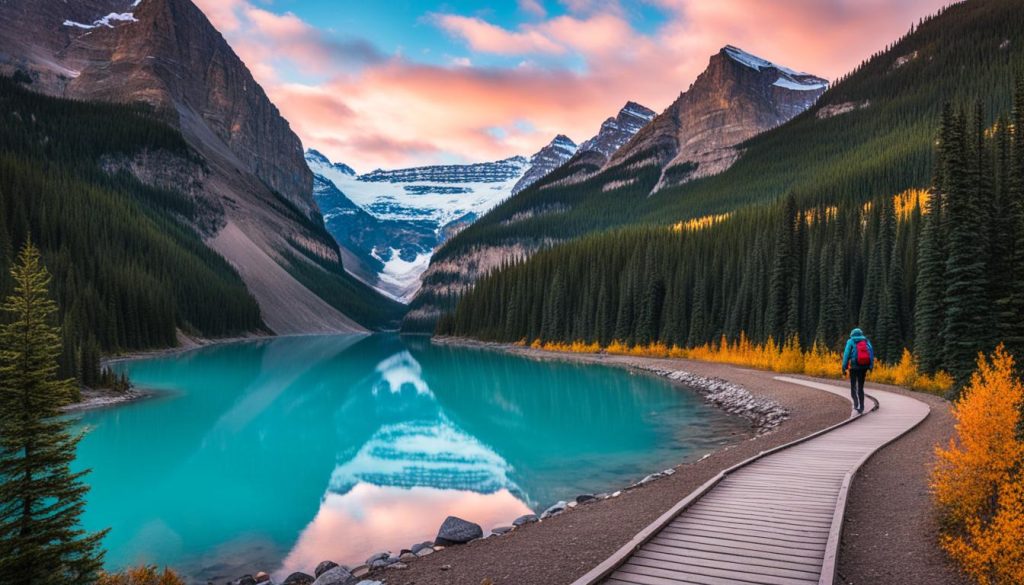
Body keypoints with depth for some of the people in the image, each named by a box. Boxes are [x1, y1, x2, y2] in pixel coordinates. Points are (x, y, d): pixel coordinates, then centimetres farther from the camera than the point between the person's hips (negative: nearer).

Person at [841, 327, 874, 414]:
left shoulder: (850, 342, 4)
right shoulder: (867, 341, 13)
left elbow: (846, 355, -6)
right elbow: (872, 354, 2)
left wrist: (844, 369, -5)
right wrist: (870, 368, 1)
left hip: (854, 367, -3)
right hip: (864, 367, 3)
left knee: (853, 386, 11)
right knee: (860, 387, 14)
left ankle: (856, 402, -15)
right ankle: (861, 408, 10)